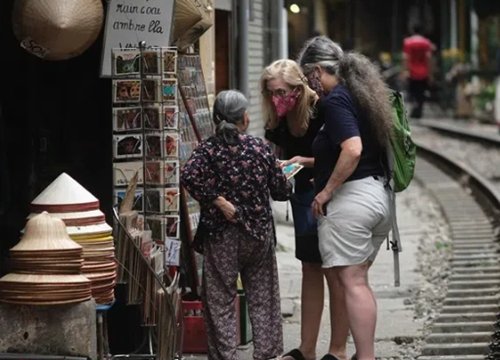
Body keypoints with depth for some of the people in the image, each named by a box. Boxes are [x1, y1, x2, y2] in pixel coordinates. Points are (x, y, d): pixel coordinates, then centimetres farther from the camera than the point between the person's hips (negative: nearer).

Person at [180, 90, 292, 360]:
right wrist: (288, 182, 25)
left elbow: (189, 176, -24)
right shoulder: (260, 147, -1)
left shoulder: (208, 148, -5)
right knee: (263, 298, 13)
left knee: (220, 301, 4)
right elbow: (281, 191, 4)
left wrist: (218, 200, -17)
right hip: (259, 233, 2)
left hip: (221, 235, -2)